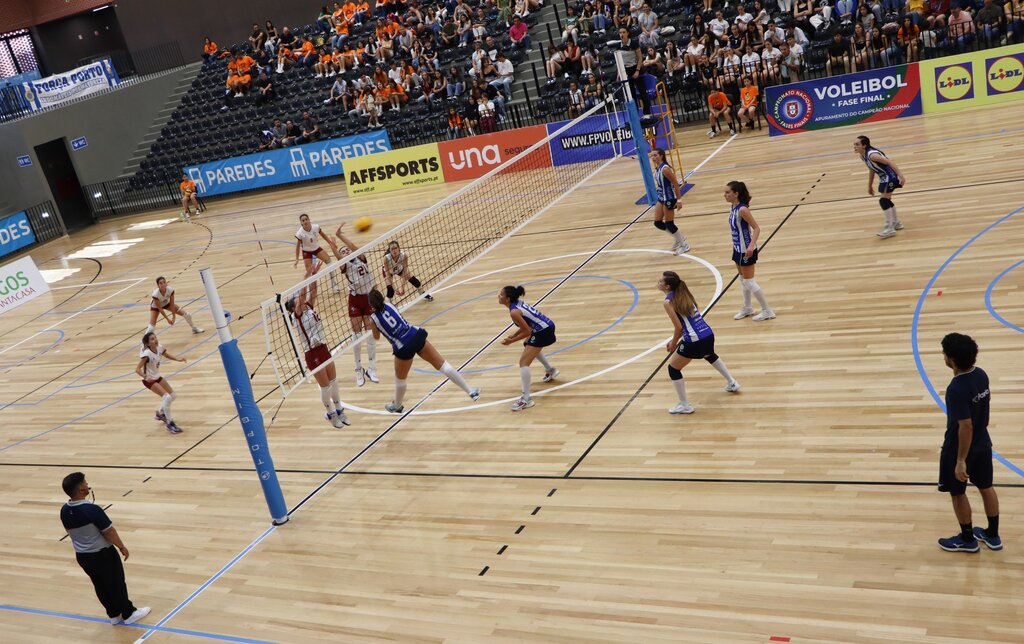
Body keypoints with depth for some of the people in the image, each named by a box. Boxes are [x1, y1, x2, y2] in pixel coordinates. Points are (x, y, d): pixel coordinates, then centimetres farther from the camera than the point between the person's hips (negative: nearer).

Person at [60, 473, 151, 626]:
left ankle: (114, 615, 34)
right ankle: (129, 614, 27)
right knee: (116, 584, 12)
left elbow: (70, 531, 9)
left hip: (81, 556, 7)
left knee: (100, 586, 20)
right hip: (102, 554, -7)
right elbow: (109, 532, -20)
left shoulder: (64, 511, -8)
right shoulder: (92, 509, -30)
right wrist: (122, 547, -6)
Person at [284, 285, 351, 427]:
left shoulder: (309, 309, 7)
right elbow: (302, 295, -21)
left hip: (324, 349, 6)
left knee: (334, 382, 15)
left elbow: (313, 292, -1)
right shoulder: (297, 316, -11)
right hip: (313, 354, -6)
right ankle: (331, 414, 22)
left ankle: (339, 410, 30)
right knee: (325, 386, 4)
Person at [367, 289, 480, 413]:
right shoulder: (388, 305, 11)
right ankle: (471, 390, 7)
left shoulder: (373, 319, 1)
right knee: (442, 364, 8)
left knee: (400, 379, 23)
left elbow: (376, 337, 21)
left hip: (403, 348, -3)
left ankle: (397, 406, 46)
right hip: (417, 335, 3)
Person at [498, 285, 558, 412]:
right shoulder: (518, 303, 6)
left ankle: (526, 399, -17)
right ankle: (551, 370, 58)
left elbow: (527, 331, -18)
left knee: (523, 362, -13)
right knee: (530, 347, 39)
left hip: (543, 332, -10)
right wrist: (513, 336, 6)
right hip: (547, 326, 10)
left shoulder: (514, 312, -21)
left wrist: (511, 341, -9)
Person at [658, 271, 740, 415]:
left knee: (673, 369, 11)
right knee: (710, 356, 41)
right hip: (708, 334, 8)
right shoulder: (684, 294, 12)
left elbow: (678, 327, -14)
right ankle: (732, 383, 52)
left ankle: (685, 406, 15)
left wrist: (673, 344, 3)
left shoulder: (668, 302, -12)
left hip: (694, 342, -8)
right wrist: (675, 340, 18)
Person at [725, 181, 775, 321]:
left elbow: (756, 228, -25)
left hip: (746, 250, -9)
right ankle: (747, 308, 36)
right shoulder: (733, 207, 1)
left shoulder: (742, 209, -25)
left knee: (749, 281, -1)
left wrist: (751, 246, -36)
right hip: (738, 248, 9)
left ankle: (767, 311, 10)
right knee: (743, 279, 20)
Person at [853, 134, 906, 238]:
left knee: (883, 200, -14)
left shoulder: (872, 155, -26)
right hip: (884, 178, 10)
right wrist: (870, 186, 24)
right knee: (886, 200, 21)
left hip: (890, 177, -10)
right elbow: (872, 170, 18)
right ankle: (897, 223, 37)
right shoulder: (863, 156, 3)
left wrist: (901, 176, -36)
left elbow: (890, 162, -30)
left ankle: (889, 228, -10)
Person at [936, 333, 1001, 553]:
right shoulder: (981, 375, -7)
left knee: (957, 493, 13)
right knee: (986, 487, 21)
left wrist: (961, 460, -22)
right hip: (983, 443, 8)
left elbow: (966, 426, -30)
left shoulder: (956, 389, -32)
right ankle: (993, 535, 36)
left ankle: (967, 539, 28)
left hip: (959, 448, -8)